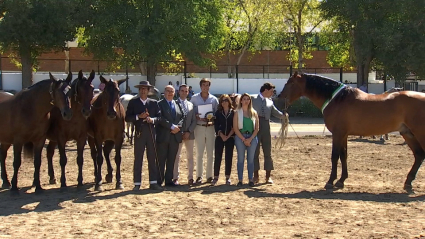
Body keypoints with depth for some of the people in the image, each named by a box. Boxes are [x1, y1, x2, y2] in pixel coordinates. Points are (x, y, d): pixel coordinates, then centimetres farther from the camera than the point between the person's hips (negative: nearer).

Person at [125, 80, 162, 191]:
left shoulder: (154, 103, 11)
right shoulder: (133, 102, 5)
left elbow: (159, 116, 7)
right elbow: (127, 118, 0)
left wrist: (152, 119, -12)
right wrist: (138, 116, -14)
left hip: (151, 132, 2)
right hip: (139, 132, -2)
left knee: (152, 158, 4)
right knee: (138, 158, 1)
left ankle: (153, 182, 10)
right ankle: (137, 183, 5)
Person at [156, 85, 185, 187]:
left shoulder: (178, 105, 17)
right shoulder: (159, 104, -1)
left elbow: (182, 117, 11)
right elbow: (160, 118, -13)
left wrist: (178, 126, -8)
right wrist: (172, 126, -18)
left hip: (175, 136, 5)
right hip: (163, 136, -5)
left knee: (171, 160, 8)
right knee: (161, 160, -1)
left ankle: (169, 180, 14)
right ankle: (159, 181, 4)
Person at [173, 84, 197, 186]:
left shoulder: (191, 105, 12)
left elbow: (194, 120, 9)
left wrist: (189, 132, -5)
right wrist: (179, 132, -10)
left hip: (189, 134, 3)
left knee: (190, 156, 6)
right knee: (176, 156, -1)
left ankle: (190, 178, 11)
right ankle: (175, 178, 4)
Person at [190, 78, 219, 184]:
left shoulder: (214, 99, 6)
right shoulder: (194, 98, 4)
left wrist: (212, 118, -10)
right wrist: (197, 116, -13)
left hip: (210, 127, 1)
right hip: (199, 127, -1)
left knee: (210, 153, 2)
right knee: (199, 153, 0)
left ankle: (209, 176, 9)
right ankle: (199, 176, 5)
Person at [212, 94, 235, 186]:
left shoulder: (233, 112, 3)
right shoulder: (218, 112, 6)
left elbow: (234, 126, -1)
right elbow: (216, 125, 1)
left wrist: (228, 136, -9)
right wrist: (222, 135, -10)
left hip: (230, 137, 0)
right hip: (219, 137, 1)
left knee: (228, 157, 2)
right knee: (217, 157, -2)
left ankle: (227, 177, 9)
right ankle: (215, 177, 3)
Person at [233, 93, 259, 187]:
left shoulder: (254, 113, 8)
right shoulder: (237, 113, 3)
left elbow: (257, 128, 5)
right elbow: (235, 128, -2)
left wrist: (250, 139, -7)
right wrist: (244, 139, -10)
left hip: (252, 137, 2)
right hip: (240, 137, -1)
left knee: (251, 159, 4)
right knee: (240, 159, 1)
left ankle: (251, 179, 9)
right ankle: (240, 180, 5)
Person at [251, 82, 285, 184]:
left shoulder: (270, 102, 14)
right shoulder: (253, 99, 1)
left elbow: (277, 113, 12)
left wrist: (284, 115, -7)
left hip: (266, 128, 4)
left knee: (267, 153, 5)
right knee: (255, 152, 2)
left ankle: (268, 176, 11)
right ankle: (255, 176, 10)